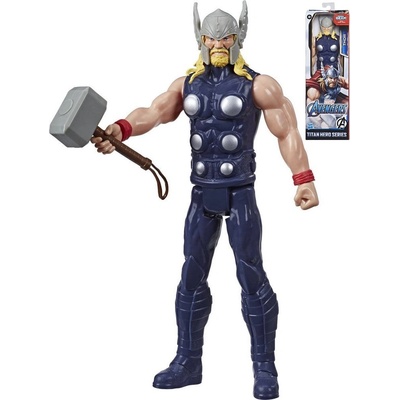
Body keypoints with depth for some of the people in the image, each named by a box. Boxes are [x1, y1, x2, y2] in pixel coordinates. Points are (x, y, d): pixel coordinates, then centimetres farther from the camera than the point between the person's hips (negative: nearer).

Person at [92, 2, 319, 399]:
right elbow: (154, 111, -7)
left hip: (240, 194, -4)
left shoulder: (258, 85, -5)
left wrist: (303, 180, -19)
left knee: (251, 276, -3)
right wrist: (121, 128, -28)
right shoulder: (186, 85, 7)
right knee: (192, 276, 8)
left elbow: (287, 132, -8)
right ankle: (187, 362, 18)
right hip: (202, 195, 5)